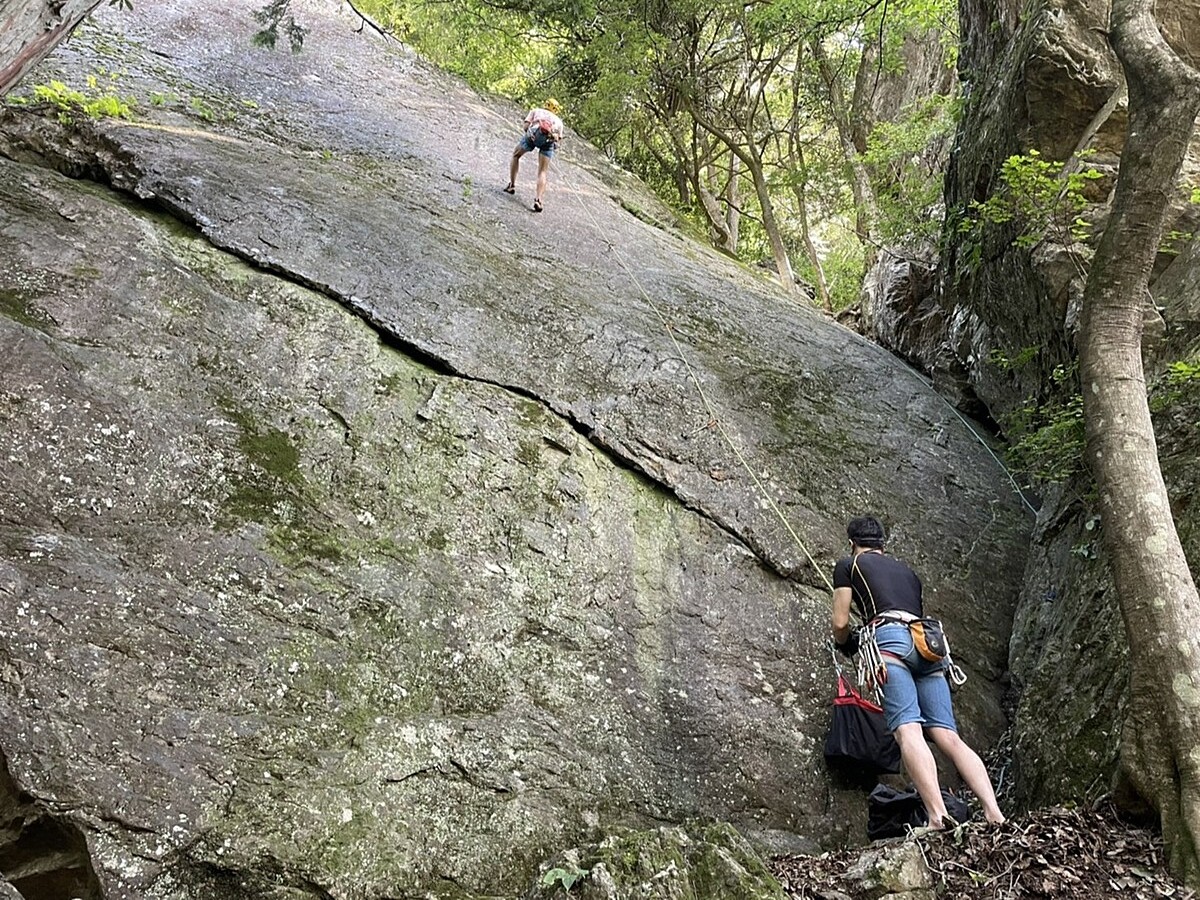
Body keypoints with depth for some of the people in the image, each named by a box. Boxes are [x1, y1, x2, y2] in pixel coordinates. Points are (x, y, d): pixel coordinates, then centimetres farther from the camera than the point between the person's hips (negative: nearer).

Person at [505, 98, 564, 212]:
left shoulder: (536, 111, 30)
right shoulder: (558, 121, 35)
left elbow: (526, 126, 15)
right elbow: (558, 139, 21)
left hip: (535, 132, -1)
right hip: (550, 139, 1)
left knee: (516, 155, 25)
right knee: (543, 172, 4)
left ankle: (511, 185, 19)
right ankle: (538, 200, -16)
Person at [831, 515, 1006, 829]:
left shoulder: (848, 565, 19)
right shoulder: (906, 570, 35)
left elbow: (840, 624, 13)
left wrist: (846, 643, 36)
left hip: (890, 639, -5)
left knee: (907, 729, -20)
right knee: (946, 734, -4)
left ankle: (938, 818, -38)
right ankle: (994, 815, -21)